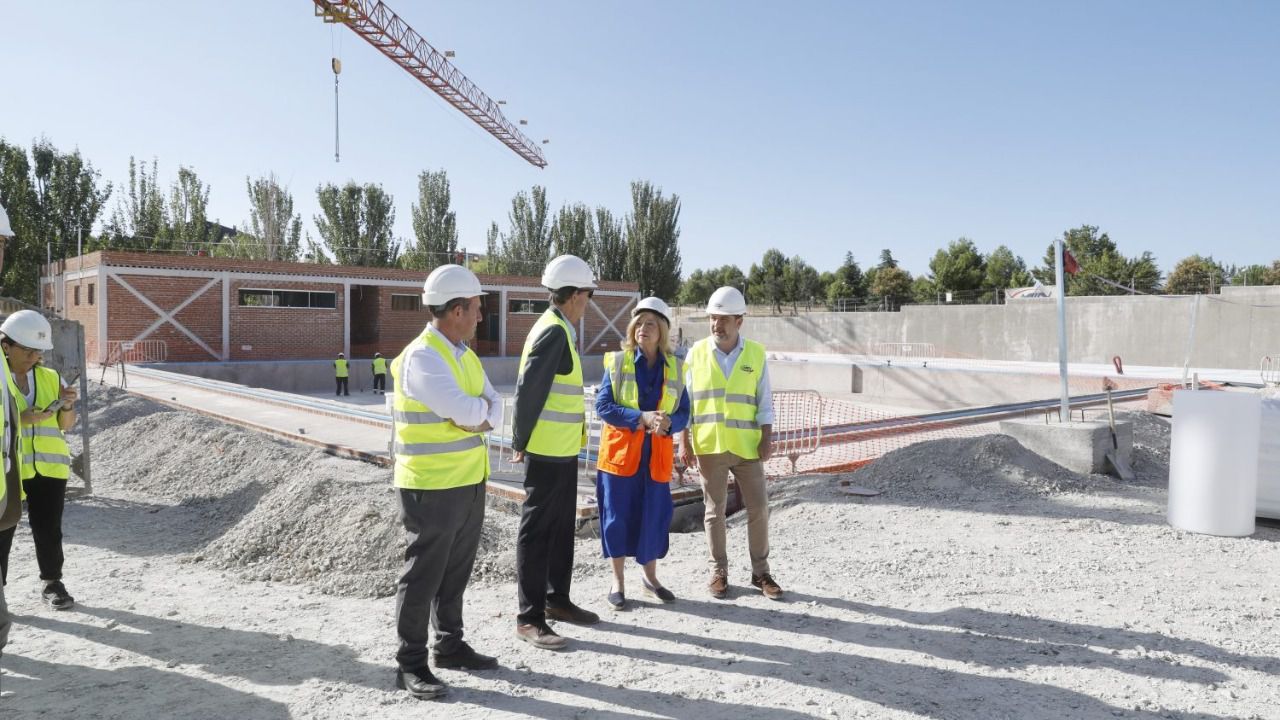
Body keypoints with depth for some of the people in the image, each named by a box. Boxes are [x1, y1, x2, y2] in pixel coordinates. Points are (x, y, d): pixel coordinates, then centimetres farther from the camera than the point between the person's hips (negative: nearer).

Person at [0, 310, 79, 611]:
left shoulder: (51, 377, 8)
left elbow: (66, 425, 9)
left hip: (48, 467, 3)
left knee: (48, 529, 9)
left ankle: (52, 584, 21)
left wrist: (67, 407, -10)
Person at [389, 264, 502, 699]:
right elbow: (465, 410, -25)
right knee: (424, 575, 2)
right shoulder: (421, 357, -19)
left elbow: (493, 405, 8)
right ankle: (411, 665, 15)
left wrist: (482, 417, -13)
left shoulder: (464, 354, 10)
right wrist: (479, 408, -4)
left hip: (470, 481, 8)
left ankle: (450, 646, 32)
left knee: (455, 571, 18)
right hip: (432, 487, -8)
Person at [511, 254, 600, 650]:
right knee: (537, 529, -1)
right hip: (548, 450, -10)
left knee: (561, 526, 17)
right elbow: (528, 389, -20)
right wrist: (522, 442, -12)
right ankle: (529, 618, 7)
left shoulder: (559, 330, 14)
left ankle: (557, 599, 31)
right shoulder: (553, 332, -17)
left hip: (563, 448, 10)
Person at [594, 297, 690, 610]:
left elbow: (684, 413, 6)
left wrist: (668, 422, -17)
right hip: (620, 450, -2)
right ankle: (618, 581, 18)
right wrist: (641, 417, -19)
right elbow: (602, 405, -8)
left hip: (657, 453, 2)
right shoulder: (617, 362, -2)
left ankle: (650, 578, 27)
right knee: (618, 514, 3)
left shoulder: (675, 367, 5)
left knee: (655, 514, 8)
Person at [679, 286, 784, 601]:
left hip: (746, 446, 0)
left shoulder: (755, 353, 1)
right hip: (709, 446, 0)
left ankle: (760, 572, 19)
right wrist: (684, 442, -1)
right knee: (715, 511, 8)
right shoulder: (697, 353, 0)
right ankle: (719, 572, 21)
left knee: (758, 508, 4)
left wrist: (767, 438, -4)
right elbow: (685, 400, 3)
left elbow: (764, 400, 4)